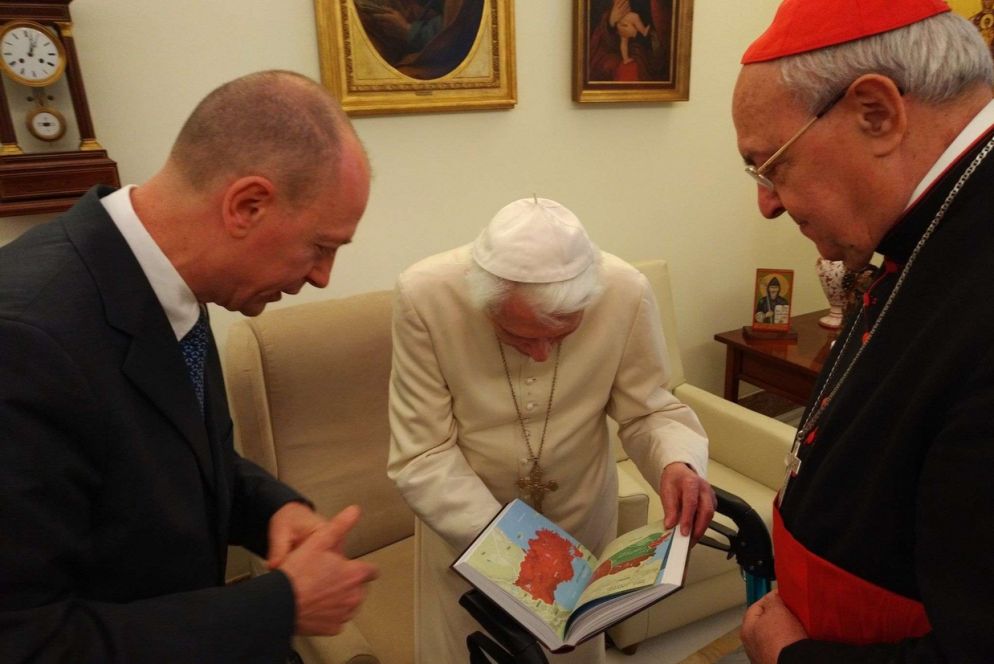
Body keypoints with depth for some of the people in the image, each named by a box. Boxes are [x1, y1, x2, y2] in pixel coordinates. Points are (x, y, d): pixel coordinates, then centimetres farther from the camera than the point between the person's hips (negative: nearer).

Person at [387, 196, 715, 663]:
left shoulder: (626, 292, -25)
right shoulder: (424, 295, -28)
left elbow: (647, 409, -10)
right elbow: (421, 457, -23)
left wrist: (677, 461, -31)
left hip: (581, 508, 2)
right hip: (464, 515, -1)